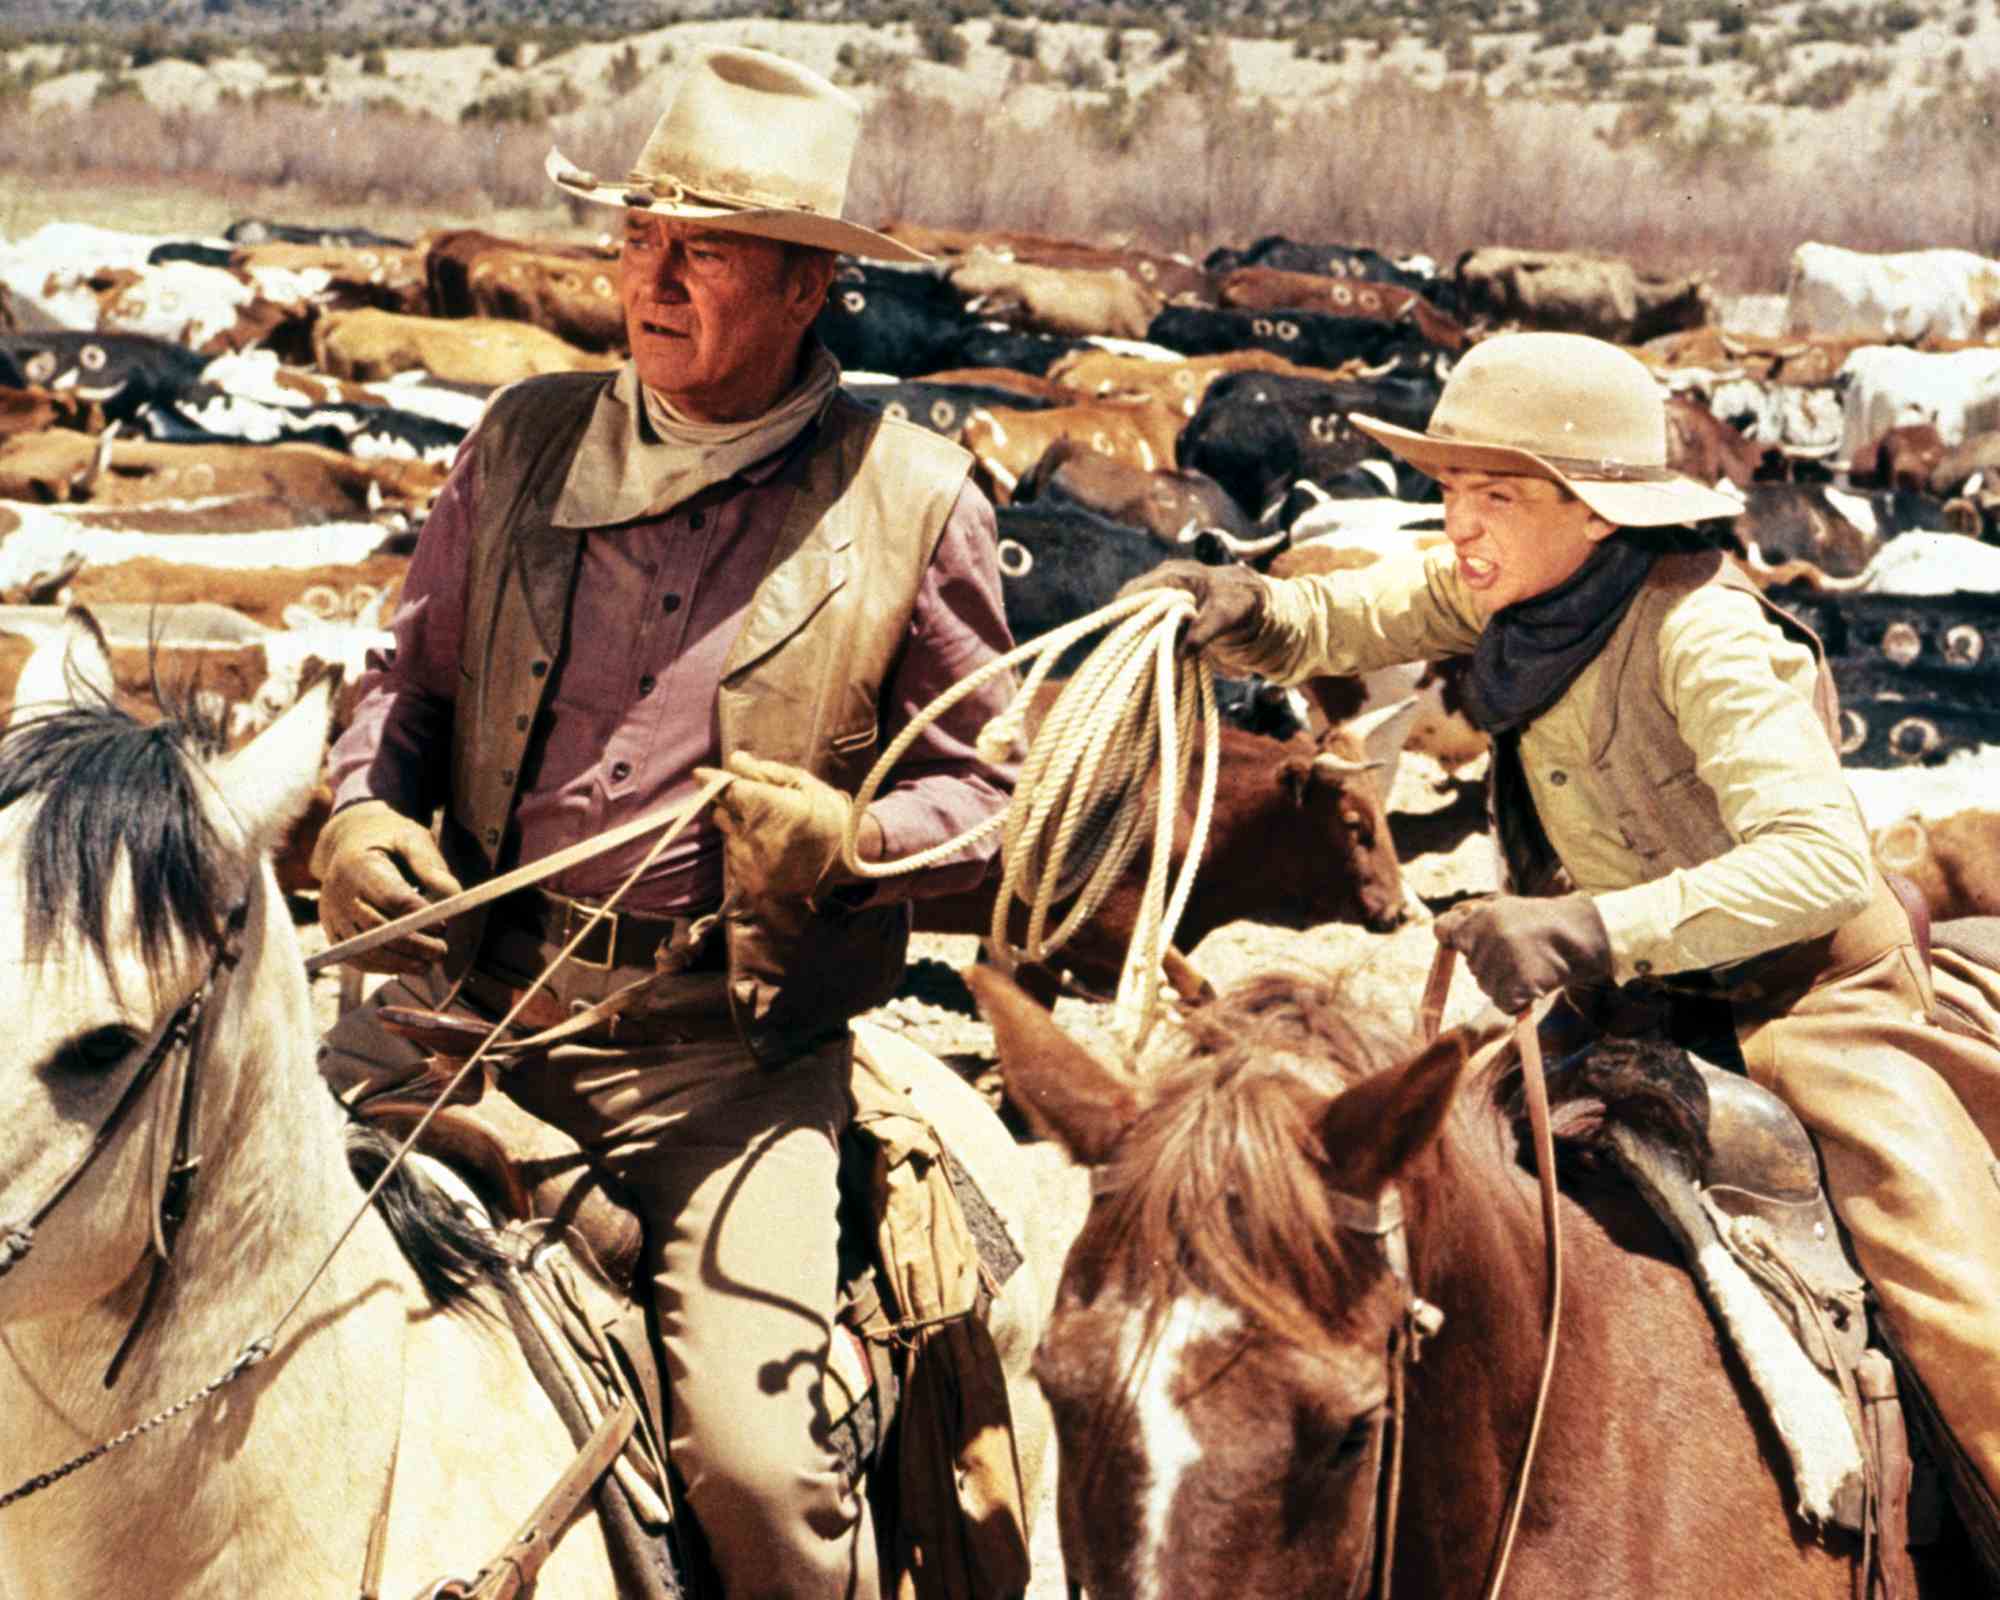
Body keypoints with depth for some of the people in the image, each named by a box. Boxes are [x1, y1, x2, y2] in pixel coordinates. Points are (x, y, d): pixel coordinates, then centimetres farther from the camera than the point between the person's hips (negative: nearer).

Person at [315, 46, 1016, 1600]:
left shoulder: (915, 503, 1)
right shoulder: (524, 441, 9)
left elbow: (984, 785, 7)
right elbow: (411, 676, 20)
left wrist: (853, 841, -14)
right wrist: (362, 814, -2)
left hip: (731, 1056, -3)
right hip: (468, 997, 3)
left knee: (758, 1463, -17)